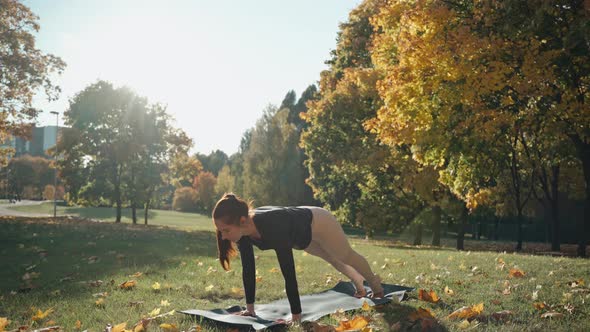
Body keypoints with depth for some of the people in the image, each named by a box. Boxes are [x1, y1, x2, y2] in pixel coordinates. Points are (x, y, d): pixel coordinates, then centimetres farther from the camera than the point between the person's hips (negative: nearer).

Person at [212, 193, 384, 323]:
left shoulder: (272, 226, -49)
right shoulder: (243, 228, -28)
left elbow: (289, 273, -48)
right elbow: (248, 269, -17)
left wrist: (296, 316, -45)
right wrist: (250, 307, -14)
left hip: (318, 222, -6)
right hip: (302, 233, 6)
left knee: (347, 257, 23)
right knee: (333, 259, 33)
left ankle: (376, 286, 55)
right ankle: (358, 283, 64)